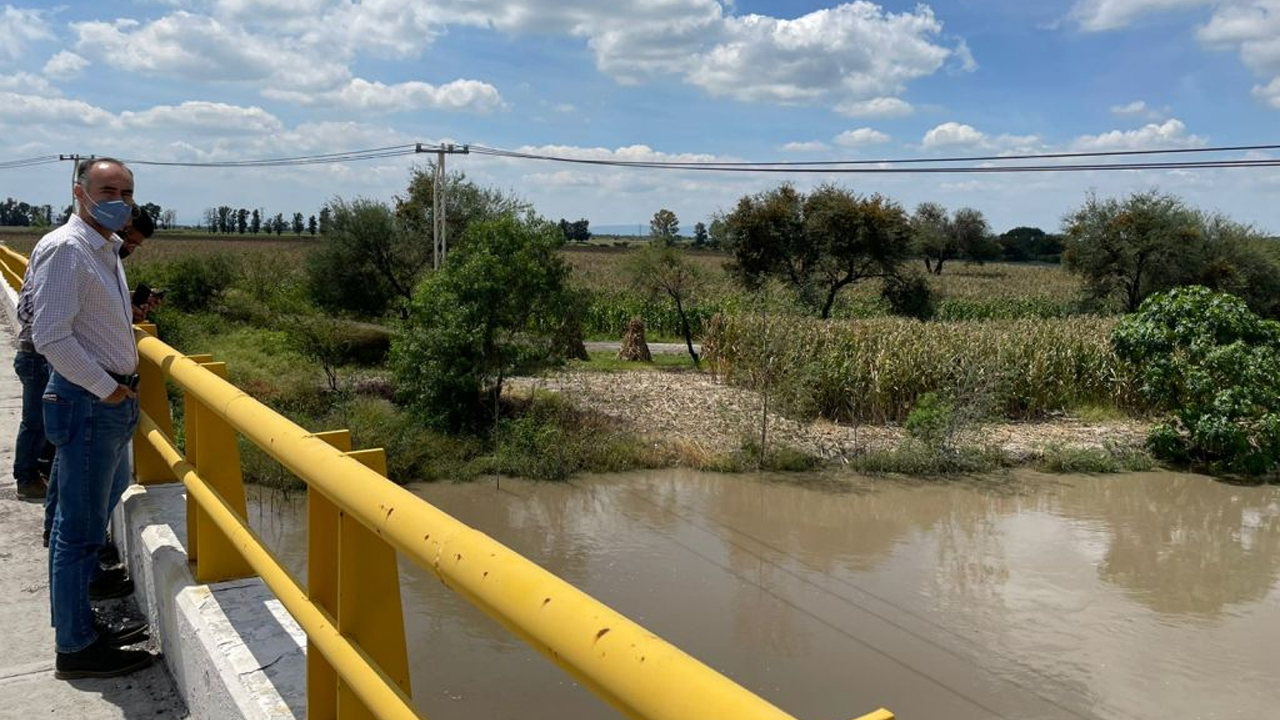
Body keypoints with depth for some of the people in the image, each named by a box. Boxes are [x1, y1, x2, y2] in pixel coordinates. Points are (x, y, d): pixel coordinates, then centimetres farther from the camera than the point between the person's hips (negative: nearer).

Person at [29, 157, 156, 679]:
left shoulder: (108, 250, 14)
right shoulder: (65, 249, -15)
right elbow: (51, 338, -22)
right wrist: (107, 389, -17)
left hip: (114, 399, 10)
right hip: (85, 401, -10)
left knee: (98, 513, 20)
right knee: (80, 528, -1)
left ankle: (78, 622, 34)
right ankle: (76, 647, 11)